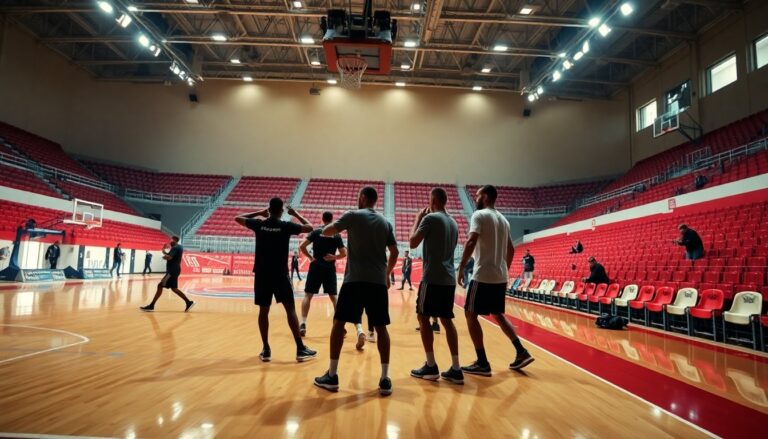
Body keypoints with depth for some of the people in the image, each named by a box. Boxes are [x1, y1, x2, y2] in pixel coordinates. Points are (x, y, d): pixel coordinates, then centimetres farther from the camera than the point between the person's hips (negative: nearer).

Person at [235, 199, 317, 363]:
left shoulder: (259, 224, 1)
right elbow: (309, 227, 1)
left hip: (262, 274, 3)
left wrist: (259, 213, 20)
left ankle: (266, 350, 12)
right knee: (290, 309, 1)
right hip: (280, 274, -2)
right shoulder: (286, 226, -6)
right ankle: (300, 349, 1)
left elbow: (238, 218, 16)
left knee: (263, 311, 9)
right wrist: (296, 214, 11)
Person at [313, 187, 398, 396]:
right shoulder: (385, 222, 12)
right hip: (378, 281, 4)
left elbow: (326, 232, 8)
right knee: (381, 328, 7)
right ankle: (385, 379, 5)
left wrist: (334, 225, 30)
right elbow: (394, 252, 12)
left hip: (355, 280, -3)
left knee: (338, 323, 6)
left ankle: (332, 376, 8)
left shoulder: (353, 216, 0)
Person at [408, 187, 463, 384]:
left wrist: (417, 219, 5)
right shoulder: (453, 223, 15)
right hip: (449, 279, 7)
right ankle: (455, 369, 8)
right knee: (447, 320, 9)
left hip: (433, 278, -7)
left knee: (423, 318, 3)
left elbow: (413, 243, -7)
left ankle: (431, 367, 4)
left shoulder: (430, 218, -8)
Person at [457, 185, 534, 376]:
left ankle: (482, 363, 0)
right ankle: (522, 353, 17)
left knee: (471, 314, 1)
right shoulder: (503, 219, 16)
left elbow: (471, 242, -21)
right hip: (500, 276, 8)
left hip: (483, 276, -8)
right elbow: (510, 249, 21)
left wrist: (461, 268, -18)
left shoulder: (479, 215, -8)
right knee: (498, 315, 21)